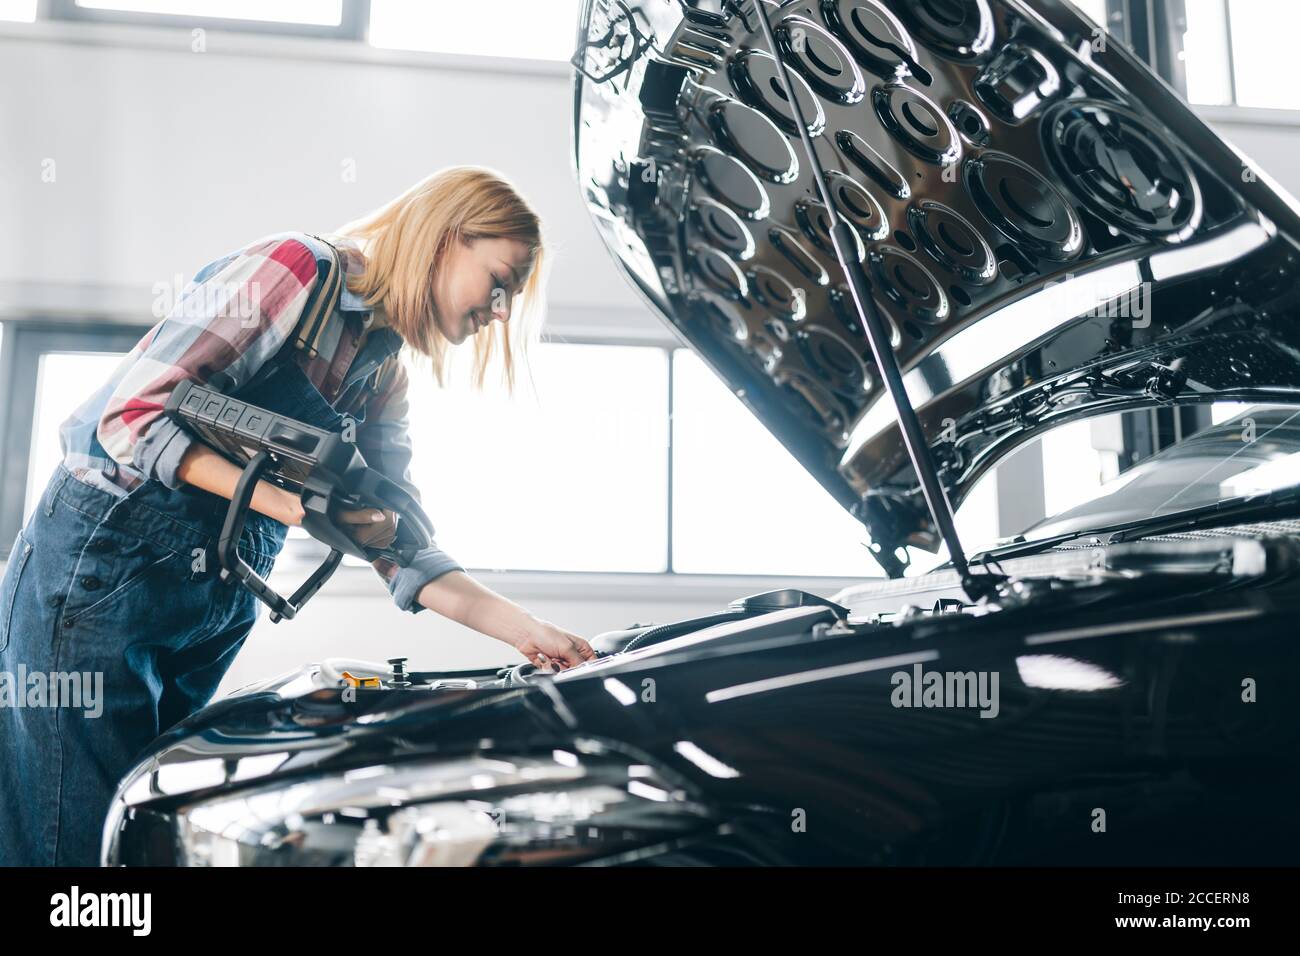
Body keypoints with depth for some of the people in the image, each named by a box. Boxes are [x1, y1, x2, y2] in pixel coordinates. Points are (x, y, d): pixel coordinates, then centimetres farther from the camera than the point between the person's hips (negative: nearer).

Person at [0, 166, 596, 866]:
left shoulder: (384, 377, 13)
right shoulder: (294, 268, -13)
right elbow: (134, 413, -19)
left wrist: (527, 631, -1)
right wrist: (297, 505, -24)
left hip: (215, 607, 8)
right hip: (104, 566, -8)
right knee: (77, 839, -3)